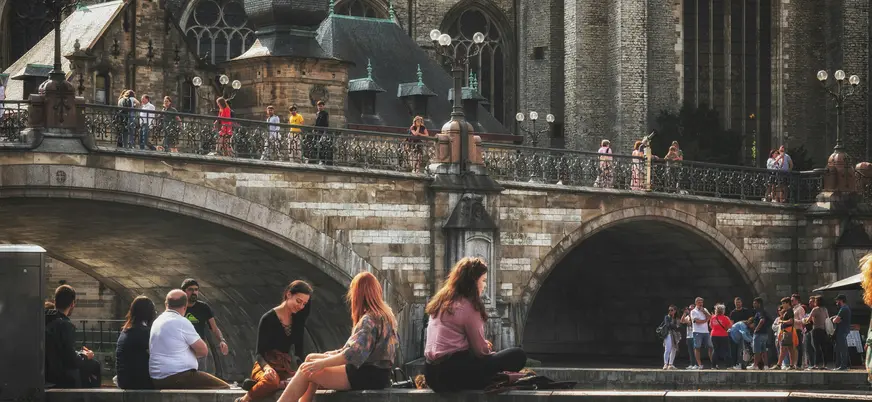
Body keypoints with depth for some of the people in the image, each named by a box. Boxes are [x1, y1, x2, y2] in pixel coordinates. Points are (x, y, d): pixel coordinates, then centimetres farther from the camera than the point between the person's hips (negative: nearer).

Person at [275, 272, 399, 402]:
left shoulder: (369, 320, -17)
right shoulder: (386, 313, 12)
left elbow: (355, 354, -26)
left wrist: (321, 363, -22)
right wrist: (338, 352, 18)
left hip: (368, 377, -10)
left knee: (306, 371, -10)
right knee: (311, 358, 14)